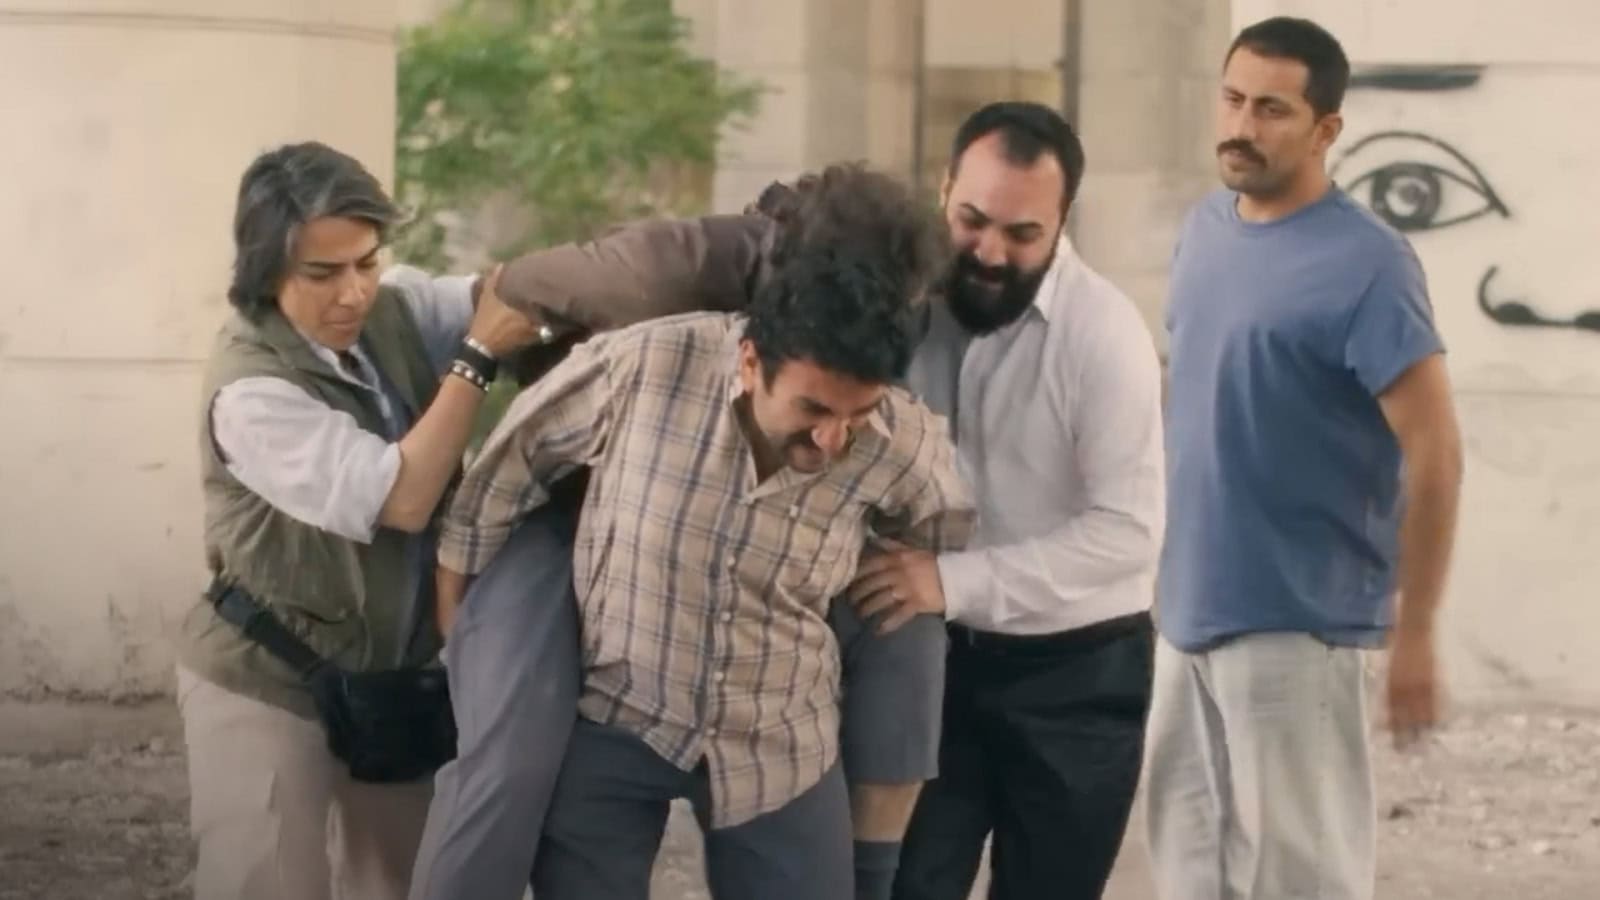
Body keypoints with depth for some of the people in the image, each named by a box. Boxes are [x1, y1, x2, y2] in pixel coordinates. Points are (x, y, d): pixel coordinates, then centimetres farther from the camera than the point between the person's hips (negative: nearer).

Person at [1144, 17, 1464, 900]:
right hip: (1190, 610, 7)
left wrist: (1413, 633, -16)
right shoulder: (1203, 229, 8)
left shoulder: (1365, 264, -15)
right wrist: (1176, 576, 15)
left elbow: (1433, 453, -15)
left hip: (1296, 621, -7)